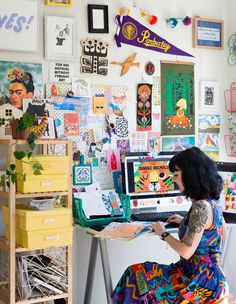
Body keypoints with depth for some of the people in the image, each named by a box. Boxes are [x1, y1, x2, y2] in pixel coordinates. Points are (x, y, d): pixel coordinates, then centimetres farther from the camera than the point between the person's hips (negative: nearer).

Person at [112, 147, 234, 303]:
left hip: (200, 278, -9)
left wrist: (163, 233, -5)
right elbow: (222, 232, 22)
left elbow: (186, 252, -22)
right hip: (208, 272, 9)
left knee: (138, 276, -8)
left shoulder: (201, 206, -22)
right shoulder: (212, 201, 5)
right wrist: (185, 221, 21)